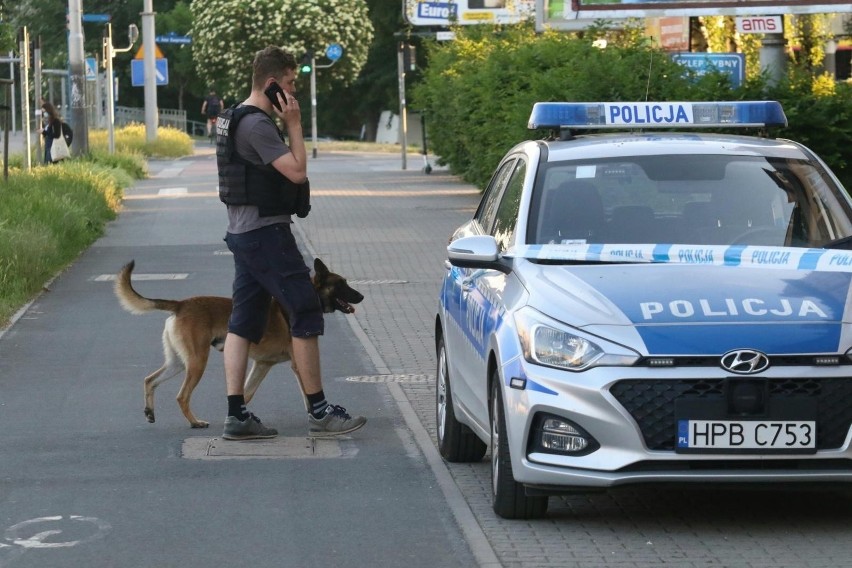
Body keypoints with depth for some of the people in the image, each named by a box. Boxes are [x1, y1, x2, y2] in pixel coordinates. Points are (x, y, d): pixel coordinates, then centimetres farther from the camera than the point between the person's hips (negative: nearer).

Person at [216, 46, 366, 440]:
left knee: (243, 323, 6)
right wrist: (294, 124, -13)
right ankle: (318, 411, -1)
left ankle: (236, 414, 3)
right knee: (305, 316, -4)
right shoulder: (257, 124, -17)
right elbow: (297, 171, -21)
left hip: (243, 231, 11)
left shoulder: (235, 119, 16)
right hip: (266, 232, -11)